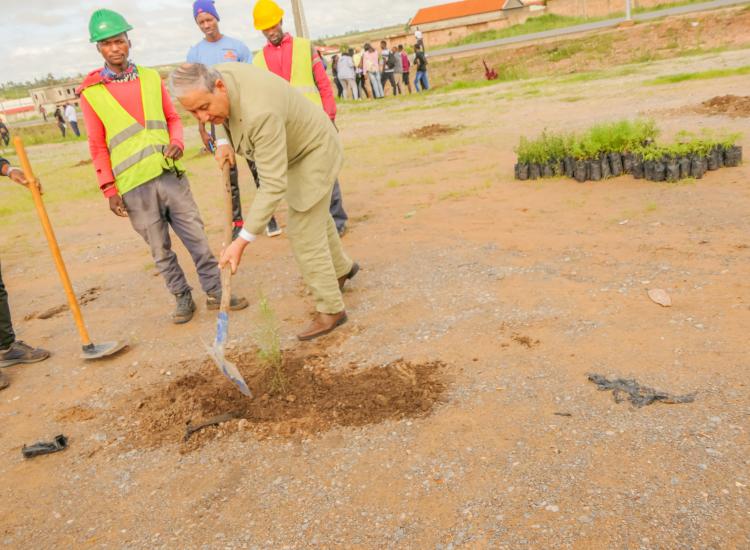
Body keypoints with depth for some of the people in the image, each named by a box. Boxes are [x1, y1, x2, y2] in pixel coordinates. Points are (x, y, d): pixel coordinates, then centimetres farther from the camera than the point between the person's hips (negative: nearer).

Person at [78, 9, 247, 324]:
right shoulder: (91, 92, -1)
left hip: (171, 175, 2)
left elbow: (172, 118, 13)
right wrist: (109, 189, -5)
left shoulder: (151, 78, 7)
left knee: (196, 237, 5)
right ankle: (183, 298, 22)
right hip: (134, 187, -2)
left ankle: (215, 292, 17)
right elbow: (98, 147, 0)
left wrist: (176, 142, -8)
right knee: (160, 250, 7)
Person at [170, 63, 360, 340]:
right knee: (314, 215, 25)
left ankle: (330, 310, 7)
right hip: (296, 148, 9)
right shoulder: (219, 74, -16)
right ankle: (342, 268, 49)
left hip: (314, 153, -9)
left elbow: (273, 185, -41)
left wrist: (242, 240, -43)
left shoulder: (261, 113, -42)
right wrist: (227, 143, -7)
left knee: (304, 234, -7)